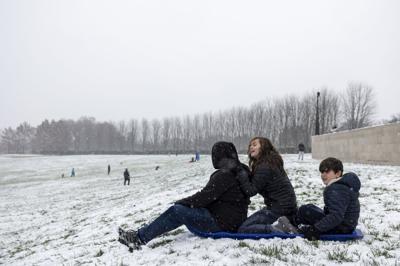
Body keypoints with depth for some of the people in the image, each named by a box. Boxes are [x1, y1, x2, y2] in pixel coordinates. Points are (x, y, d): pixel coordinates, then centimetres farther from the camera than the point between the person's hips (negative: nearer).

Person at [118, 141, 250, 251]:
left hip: (222, 222, -10)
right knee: (181, 208, 7)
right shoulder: (239, 171, 13)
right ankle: (141, 233, 5)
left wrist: (181, 202, -7)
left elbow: (205, 196, -21)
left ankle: (140, 237, -11)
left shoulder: (224, 175, -18)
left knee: (177, 211, -16)